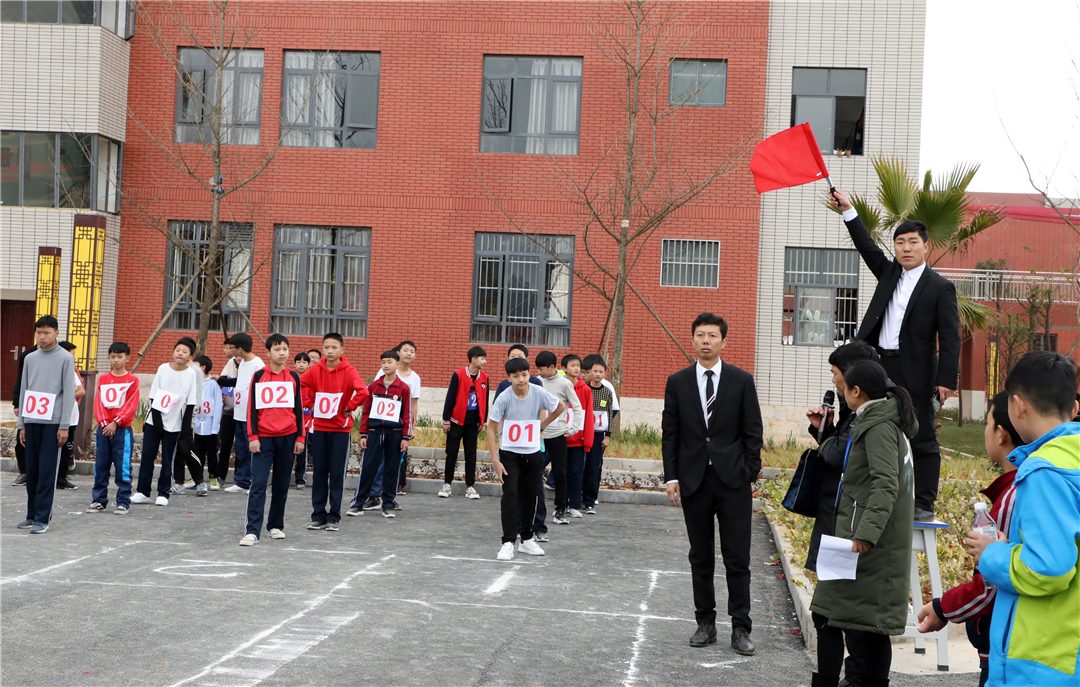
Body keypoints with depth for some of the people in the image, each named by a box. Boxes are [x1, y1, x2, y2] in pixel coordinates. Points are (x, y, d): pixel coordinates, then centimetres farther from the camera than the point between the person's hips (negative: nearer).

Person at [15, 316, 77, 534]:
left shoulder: (65, 359, 0)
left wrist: (64, 426, -9)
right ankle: (32, 515, 16)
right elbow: (23, 391, 15)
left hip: (52, 422, -4)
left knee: (47, 472, -6)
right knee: (31, 471, 6)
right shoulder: (30, 359, 13)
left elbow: (69, 393, -4)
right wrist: (21, 424, 11)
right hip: (32, 421, 4)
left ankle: (43, 519, -4)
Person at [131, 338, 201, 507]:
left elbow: (191, 404, -2)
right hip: (154, 421, 1)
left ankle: (163, 494, 10)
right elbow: (154, 396, 1)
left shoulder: (192, 375, -2)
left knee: (167, 460, 2)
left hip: (174, 425, -1)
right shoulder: (163, 369, 1)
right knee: (147, 456, 0)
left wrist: (186, 429, -6)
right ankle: (142, 492, 8)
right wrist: (156, 419, -8)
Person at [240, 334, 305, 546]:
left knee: (282, 484, 7)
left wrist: (300, 437, 6)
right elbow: (252, 408, 1)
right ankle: (252, 530, -11)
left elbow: (298, 408, 10)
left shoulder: (293, 377, 7)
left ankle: (276, 526, 19)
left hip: (287, 437, 2)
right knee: (258, 483, -9)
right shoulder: (259, 376, 2)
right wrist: (253, 437, -5)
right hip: (264, 438, -2)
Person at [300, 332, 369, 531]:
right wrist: (309, 403, 5)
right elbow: (301, 385, 14)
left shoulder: (349, 371, -11)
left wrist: (350, 408, -13)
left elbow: (363, 392, -23)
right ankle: (318, 516, 14)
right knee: (319, 473, 7)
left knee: (337, 474, 0)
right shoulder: (315, 370, 0)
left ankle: (334, 517, 7)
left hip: (341, 428, -3)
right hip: (320, 427, 3)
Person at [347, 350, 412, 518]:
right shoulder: (373, 386, 7)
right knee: (368, 467, -1)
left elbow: (408, 414, 1)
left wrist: (405, 437, -3)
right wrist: (363, 435, 4)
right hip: (374, 432, 1)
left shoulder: (404, 388, 1)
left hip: (395, 433, -1)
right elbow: (366, 411, 9)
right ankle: (358, 503, 4)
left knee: (391, 469, 4)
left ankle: (388, 505, 12)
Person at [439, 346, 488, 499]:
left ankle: (470, 486, 11)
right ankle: (447, 483, 13)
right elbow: (450, 398, -7)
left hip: (473, 422, 4)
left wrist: (483, 421, 9)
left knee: (471, 454, 6)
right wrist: (446, 420, -7)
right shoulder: (458, 375, -9)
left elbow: (485, 400, 11)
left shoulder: (484, 377, 3)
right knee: (452, 452, 4)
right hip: (457, 420, -4)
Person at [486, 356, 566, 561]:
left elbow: (560, 407, 10)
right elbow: (491, 428, -10)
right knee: (510, 494, -13)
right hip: (509, 453, -3)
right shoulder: (504, 398, -16)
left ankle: (527, 539, 23)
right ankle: (508, 542, -11)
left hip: (533, 453, 3)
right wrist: (495, 460, -13)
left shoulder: (538, 393, -10)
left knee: (531, 495, 9)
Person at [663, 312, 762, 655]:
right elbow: (670, 432, 6)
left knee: (738, 559, -1)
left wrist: (751, 474, -2)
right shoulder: (678, 382, 7)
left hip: (733, 481, -2)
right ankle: (706, 624, 18)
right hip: (694, 481, 2)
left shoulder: (742, 381, 3)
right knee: (700, 558, 9)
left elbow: (753, 432, 3)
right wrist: (671, 476, -1)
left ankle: (740, 629, 6)